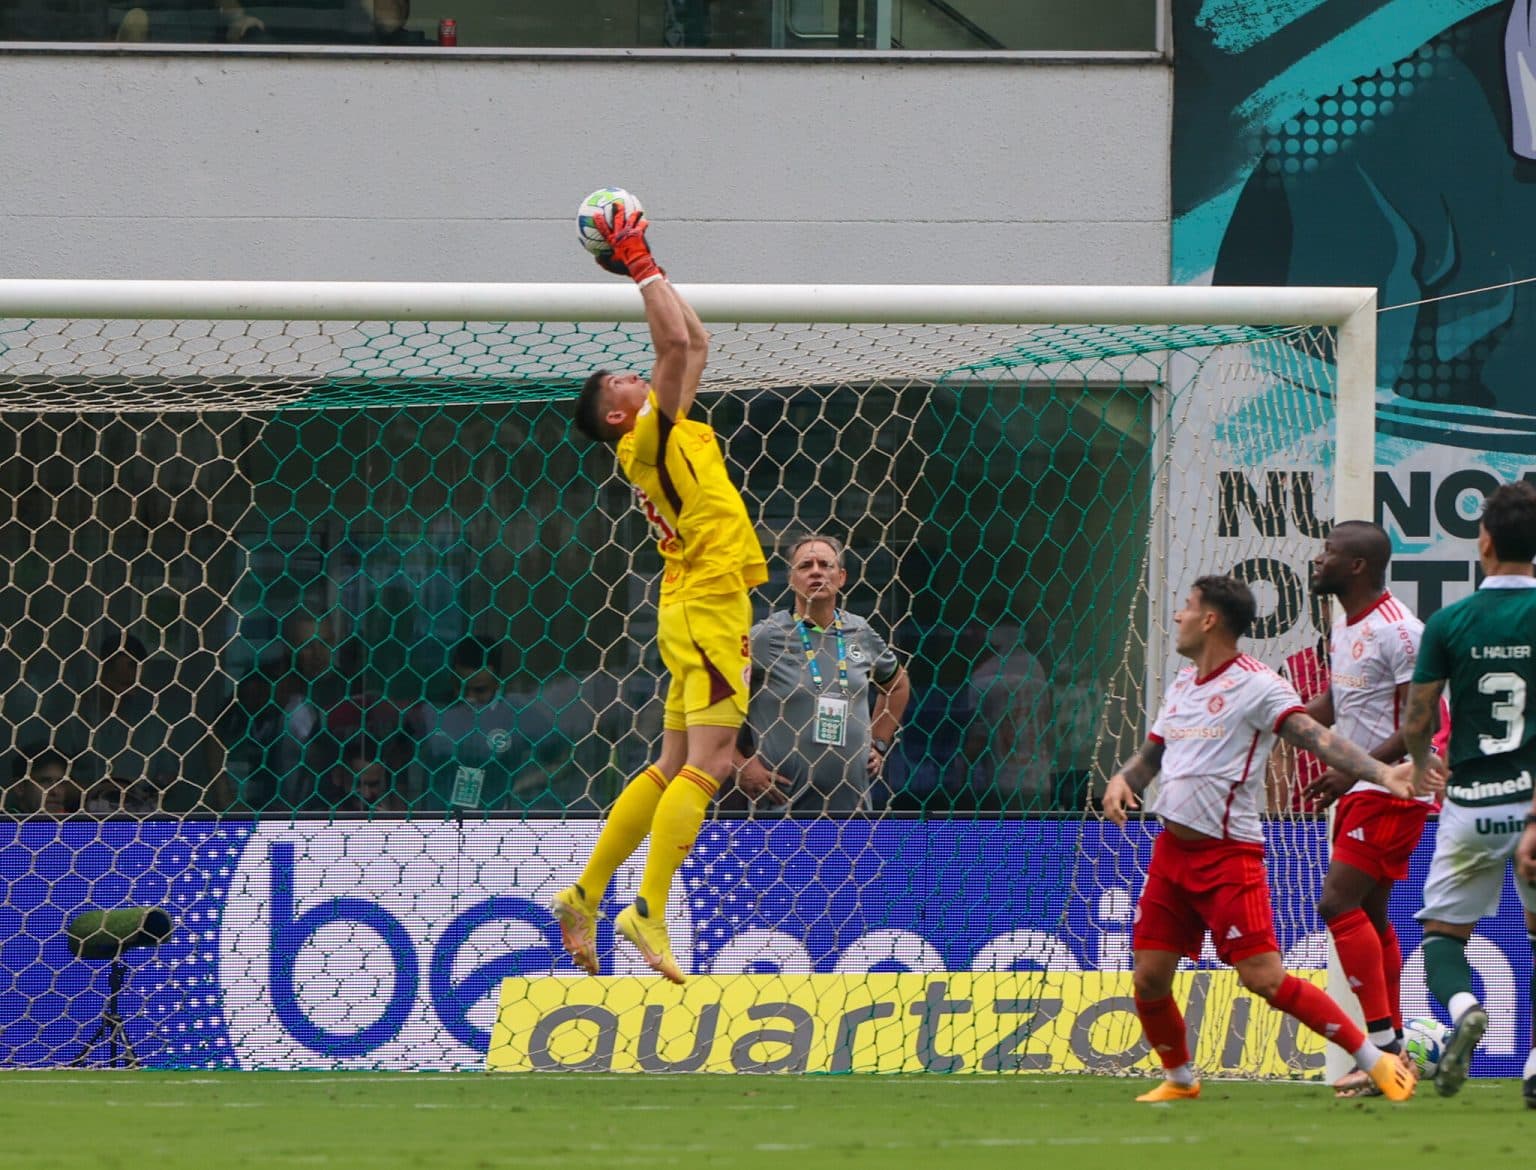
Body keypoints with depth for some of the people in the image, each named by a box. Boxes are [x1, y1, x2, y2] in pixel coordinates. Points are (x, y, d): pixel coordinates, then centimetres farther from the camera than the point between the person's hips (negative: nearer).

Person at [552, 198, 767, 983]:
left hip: (697, 607, 9)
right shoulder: (649, 435, -8)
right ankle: (648, 910, -23)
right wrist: (642, 268, -9)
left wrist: (646, 267, 21)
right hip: (707, 603, -9)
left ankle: (584, 896, 13)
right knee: (707, 761, -15)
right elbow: (676, 343, -18)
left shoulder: (663, 435, 16)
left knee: (673, 767, 12)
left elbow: (693, 344, 25)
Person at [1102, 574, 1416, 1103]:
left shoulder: (1256, 684, -11)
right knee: (1148, 980, 3)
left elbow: (1315, 736, -23)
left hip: (1229, 854, -7)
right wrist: (1122, 779, 3)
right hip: (1172, 850, 7)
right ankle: (1179, 1079, 26)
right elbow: (1152, 752, 25)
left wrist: (1380, 772, -39)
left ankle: (1376, 1062, -6)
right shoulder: (1181, 684, 13)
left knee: (1264, 977, -15)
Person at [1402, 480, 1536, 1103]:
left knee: (1443, 931, 11)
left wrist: (1420, 765, 20)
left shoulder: (1448, 623, -5)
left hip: (1472, 801, -1)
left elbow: (1417, 720, 0)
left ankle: (1462, 1007, -21)